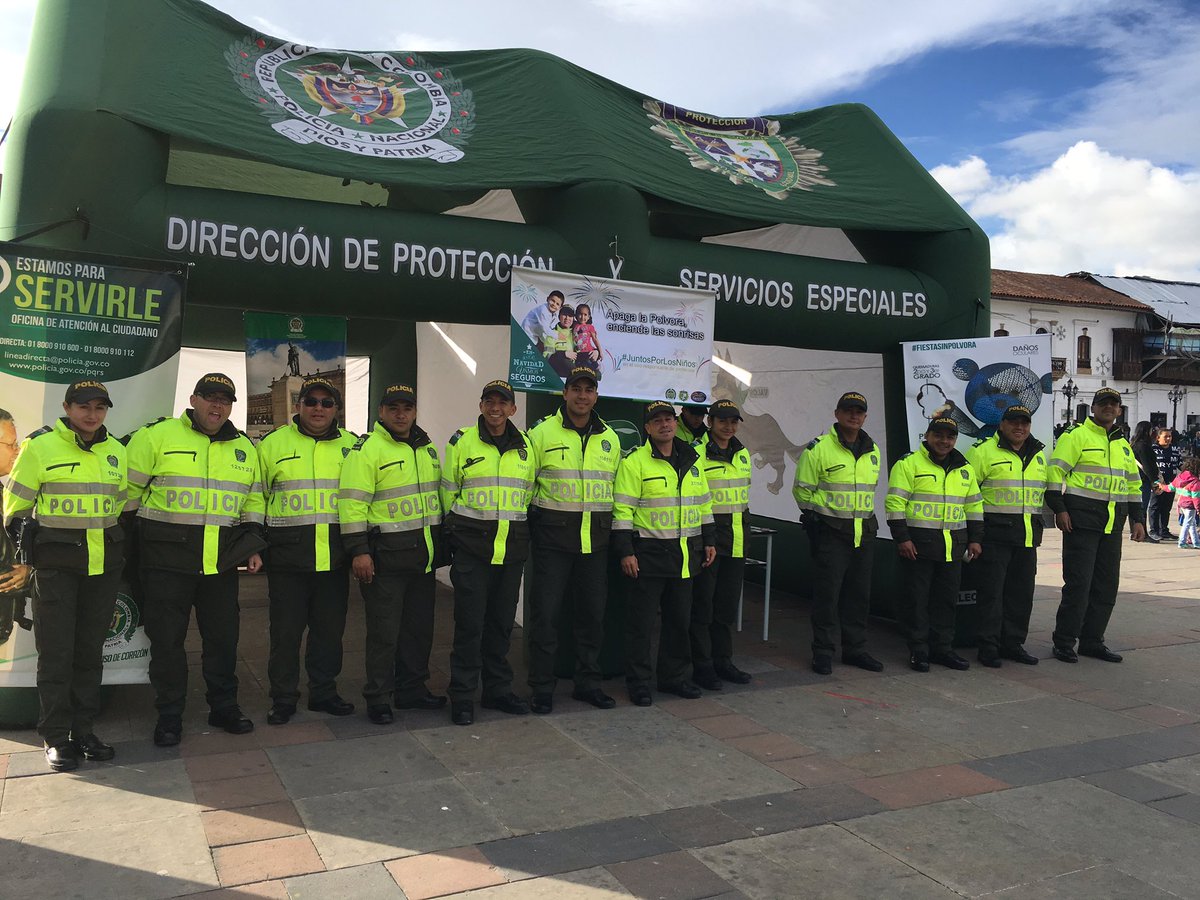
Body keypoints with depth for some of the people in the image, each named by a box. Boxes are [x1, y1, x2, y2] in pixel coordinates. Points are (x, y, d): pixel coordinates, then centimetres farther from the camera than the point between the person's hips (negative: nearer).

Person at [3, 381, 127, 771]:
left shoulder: (116, 451, 10)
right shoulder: (40, 446, -4)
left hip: (104, 564, 4)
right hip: (56, 563, -4)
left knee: (90, 650, 9)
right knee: (56, 651, -1)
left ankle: (84, 730, 18)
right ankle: (56, 738, 8)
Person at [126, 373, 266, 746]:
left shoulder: (244, 448, 12)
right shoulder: (157, 435, -2)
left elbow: (254, 502, 18)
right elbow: (129, 488, 2)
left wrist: (253, 545, 10)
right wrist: (131, 540, 3)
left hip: (222, 561, 4)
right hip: (167, 559, -3)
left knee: (223, 635, 10)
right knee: (167, 637, 3)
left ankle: (224, 706, 24)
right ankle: (169, 715, 18)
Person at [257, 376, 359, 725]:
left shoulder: (352, 446, 7)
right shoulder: (273, 444, 3)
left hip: (334, 559, 2)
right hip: (287, 556, -2)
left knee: (330, 629, 11)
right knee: (286, 631, 5)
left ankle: (323, 692, 27)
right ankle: (283, 698, 20)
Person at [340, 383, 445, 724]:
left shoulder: (427, 448, 13)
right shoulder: (367, 449, -9)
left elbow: (439, 494, 22)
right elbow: (352, 502, -15)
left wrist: (442, 541, 20)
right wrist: (359, 551, -19)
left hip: (425, 554, 7)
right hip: (386, 555, -7)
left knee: (419, 626, 14)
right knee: (384, 631, -1)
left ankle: (412, 689, 28)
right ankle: (378, 699, 12)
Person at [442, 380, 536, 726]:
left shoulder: (525, 446, 9)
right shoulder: (462, 441, 0)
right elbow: (448, 491, 6)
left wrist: (514, 525, 13)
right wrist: (458, 530, 8)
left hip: (512, 546, 4)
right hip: (471, 545, -3)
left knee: (501, 620, 12)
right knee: (470, 620, -3)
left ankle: (497, 690, 24)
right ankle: (462, 696, 7)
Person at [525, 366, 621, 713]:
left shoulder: (610, 438, 10)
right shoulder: (543, 432, -3)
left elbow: (617, 487, 19)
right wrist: (533, 520, -3)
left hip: (595, 540, 4)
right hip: (553, 537, -4)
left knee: (592, 612, 12)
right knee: (545, 612, 0)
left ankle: (588, 682, 25)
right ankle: (542, 687, 12)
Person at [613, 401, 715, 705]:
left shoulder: (691, 460, 11)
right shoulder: (634, 461, -8)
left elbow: (704, 503, 18)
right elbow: (623, 509, -11)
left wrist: (709, 541, 14)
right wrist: (625, 552, -15)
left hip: (686, 554, 6)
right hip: (649, 553, -6)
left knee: (680, 619, 14)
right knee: (641, 620, 1)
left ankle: (674, 677, 27)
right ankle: (638, 682, 12)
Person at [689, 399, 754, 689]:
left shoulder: (743, 454, 12)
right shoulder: (696, 453, -11)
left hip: (736, 540, 7)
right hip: (707, 538, -7)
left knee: (728, 604, 13)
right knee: (702, 604, 0)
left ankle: (722, 661, 24)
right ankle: (701, 666, 9)